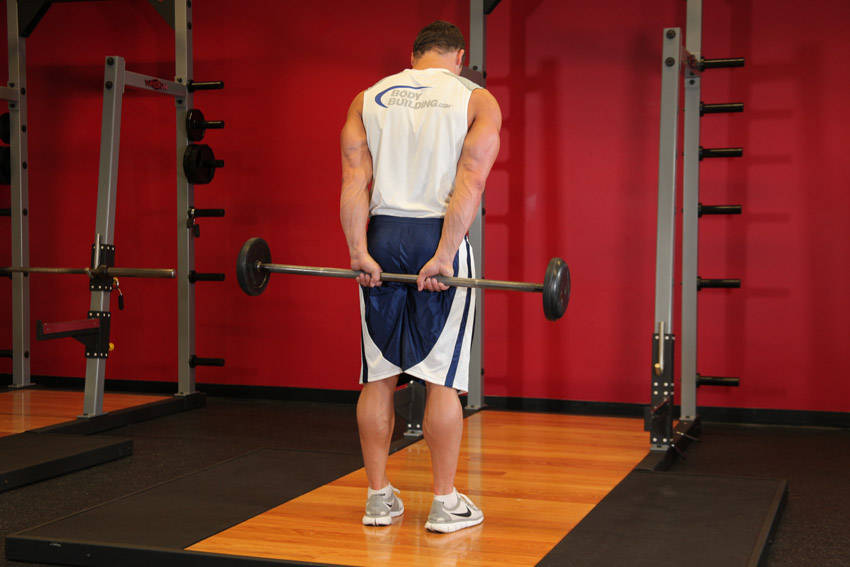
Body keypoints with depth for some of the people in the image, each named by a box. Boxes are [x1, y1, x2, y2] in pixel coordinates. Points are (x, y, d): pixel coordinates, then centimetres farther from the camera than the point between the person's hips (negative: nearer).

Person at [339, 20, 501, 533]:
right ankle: (446, 504, 7)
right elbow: (470, 183, -11)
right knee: (442, 378, 1)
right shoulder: (477, 100, 2)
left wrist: (359, 252, -5)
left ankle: (379, 498, 14)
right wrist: (444, 256, -15)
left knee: (379, 376, 8)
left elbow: (355, 181, -1)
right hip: (439, 239, -3)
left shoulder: (369, 98, 10)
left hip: (382, 240, 3)